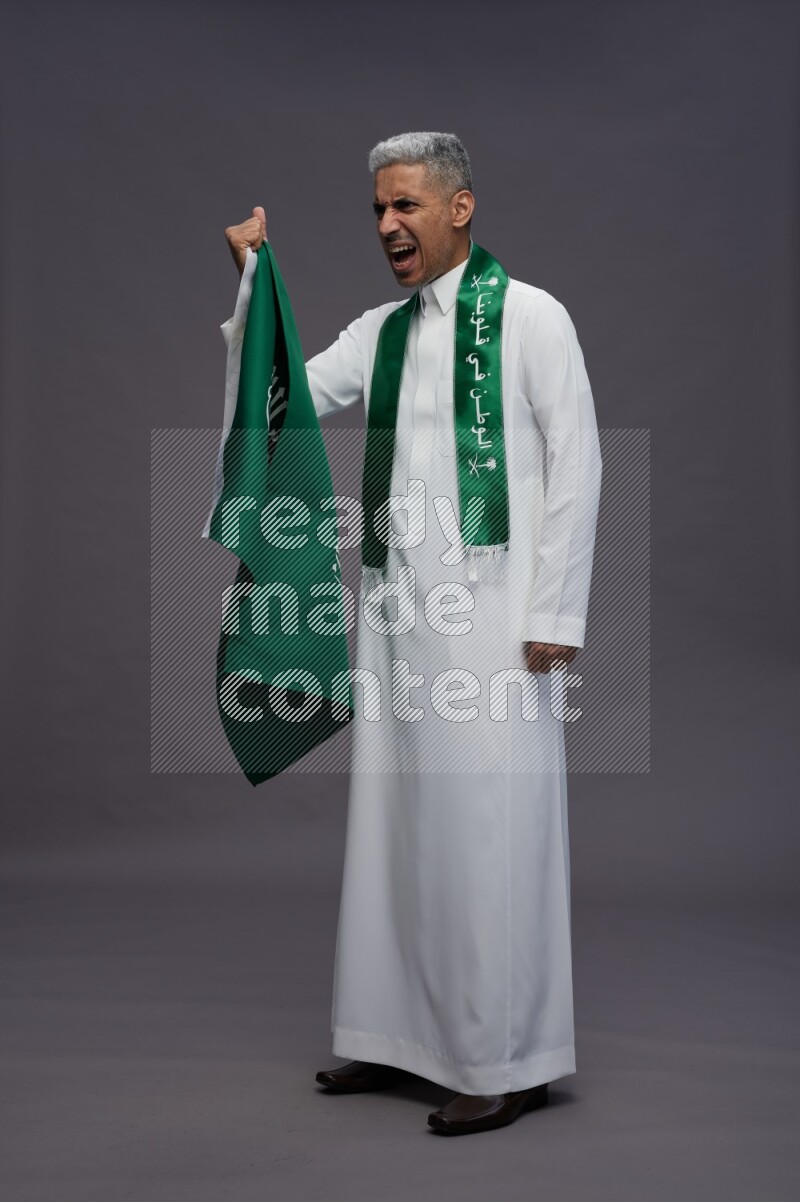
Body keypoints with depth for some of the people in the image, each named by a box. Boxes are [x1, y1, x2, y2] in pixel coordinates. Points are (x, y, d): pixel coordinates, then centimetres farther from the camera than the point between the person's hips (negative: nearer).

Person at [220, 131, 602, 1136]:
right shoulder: (380, 331, 16)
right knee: (393, 823, 10)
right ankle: (406, 1034, 25)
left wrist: (556, 615, -11)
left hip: (491, 613, -6)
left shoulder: (529, 316, -1)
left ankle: (508, 1061, 12)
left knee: (488, 833, -2)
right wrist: (253, 281, 2)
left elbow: (576, 465, -6)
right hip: (395, 604, 6)